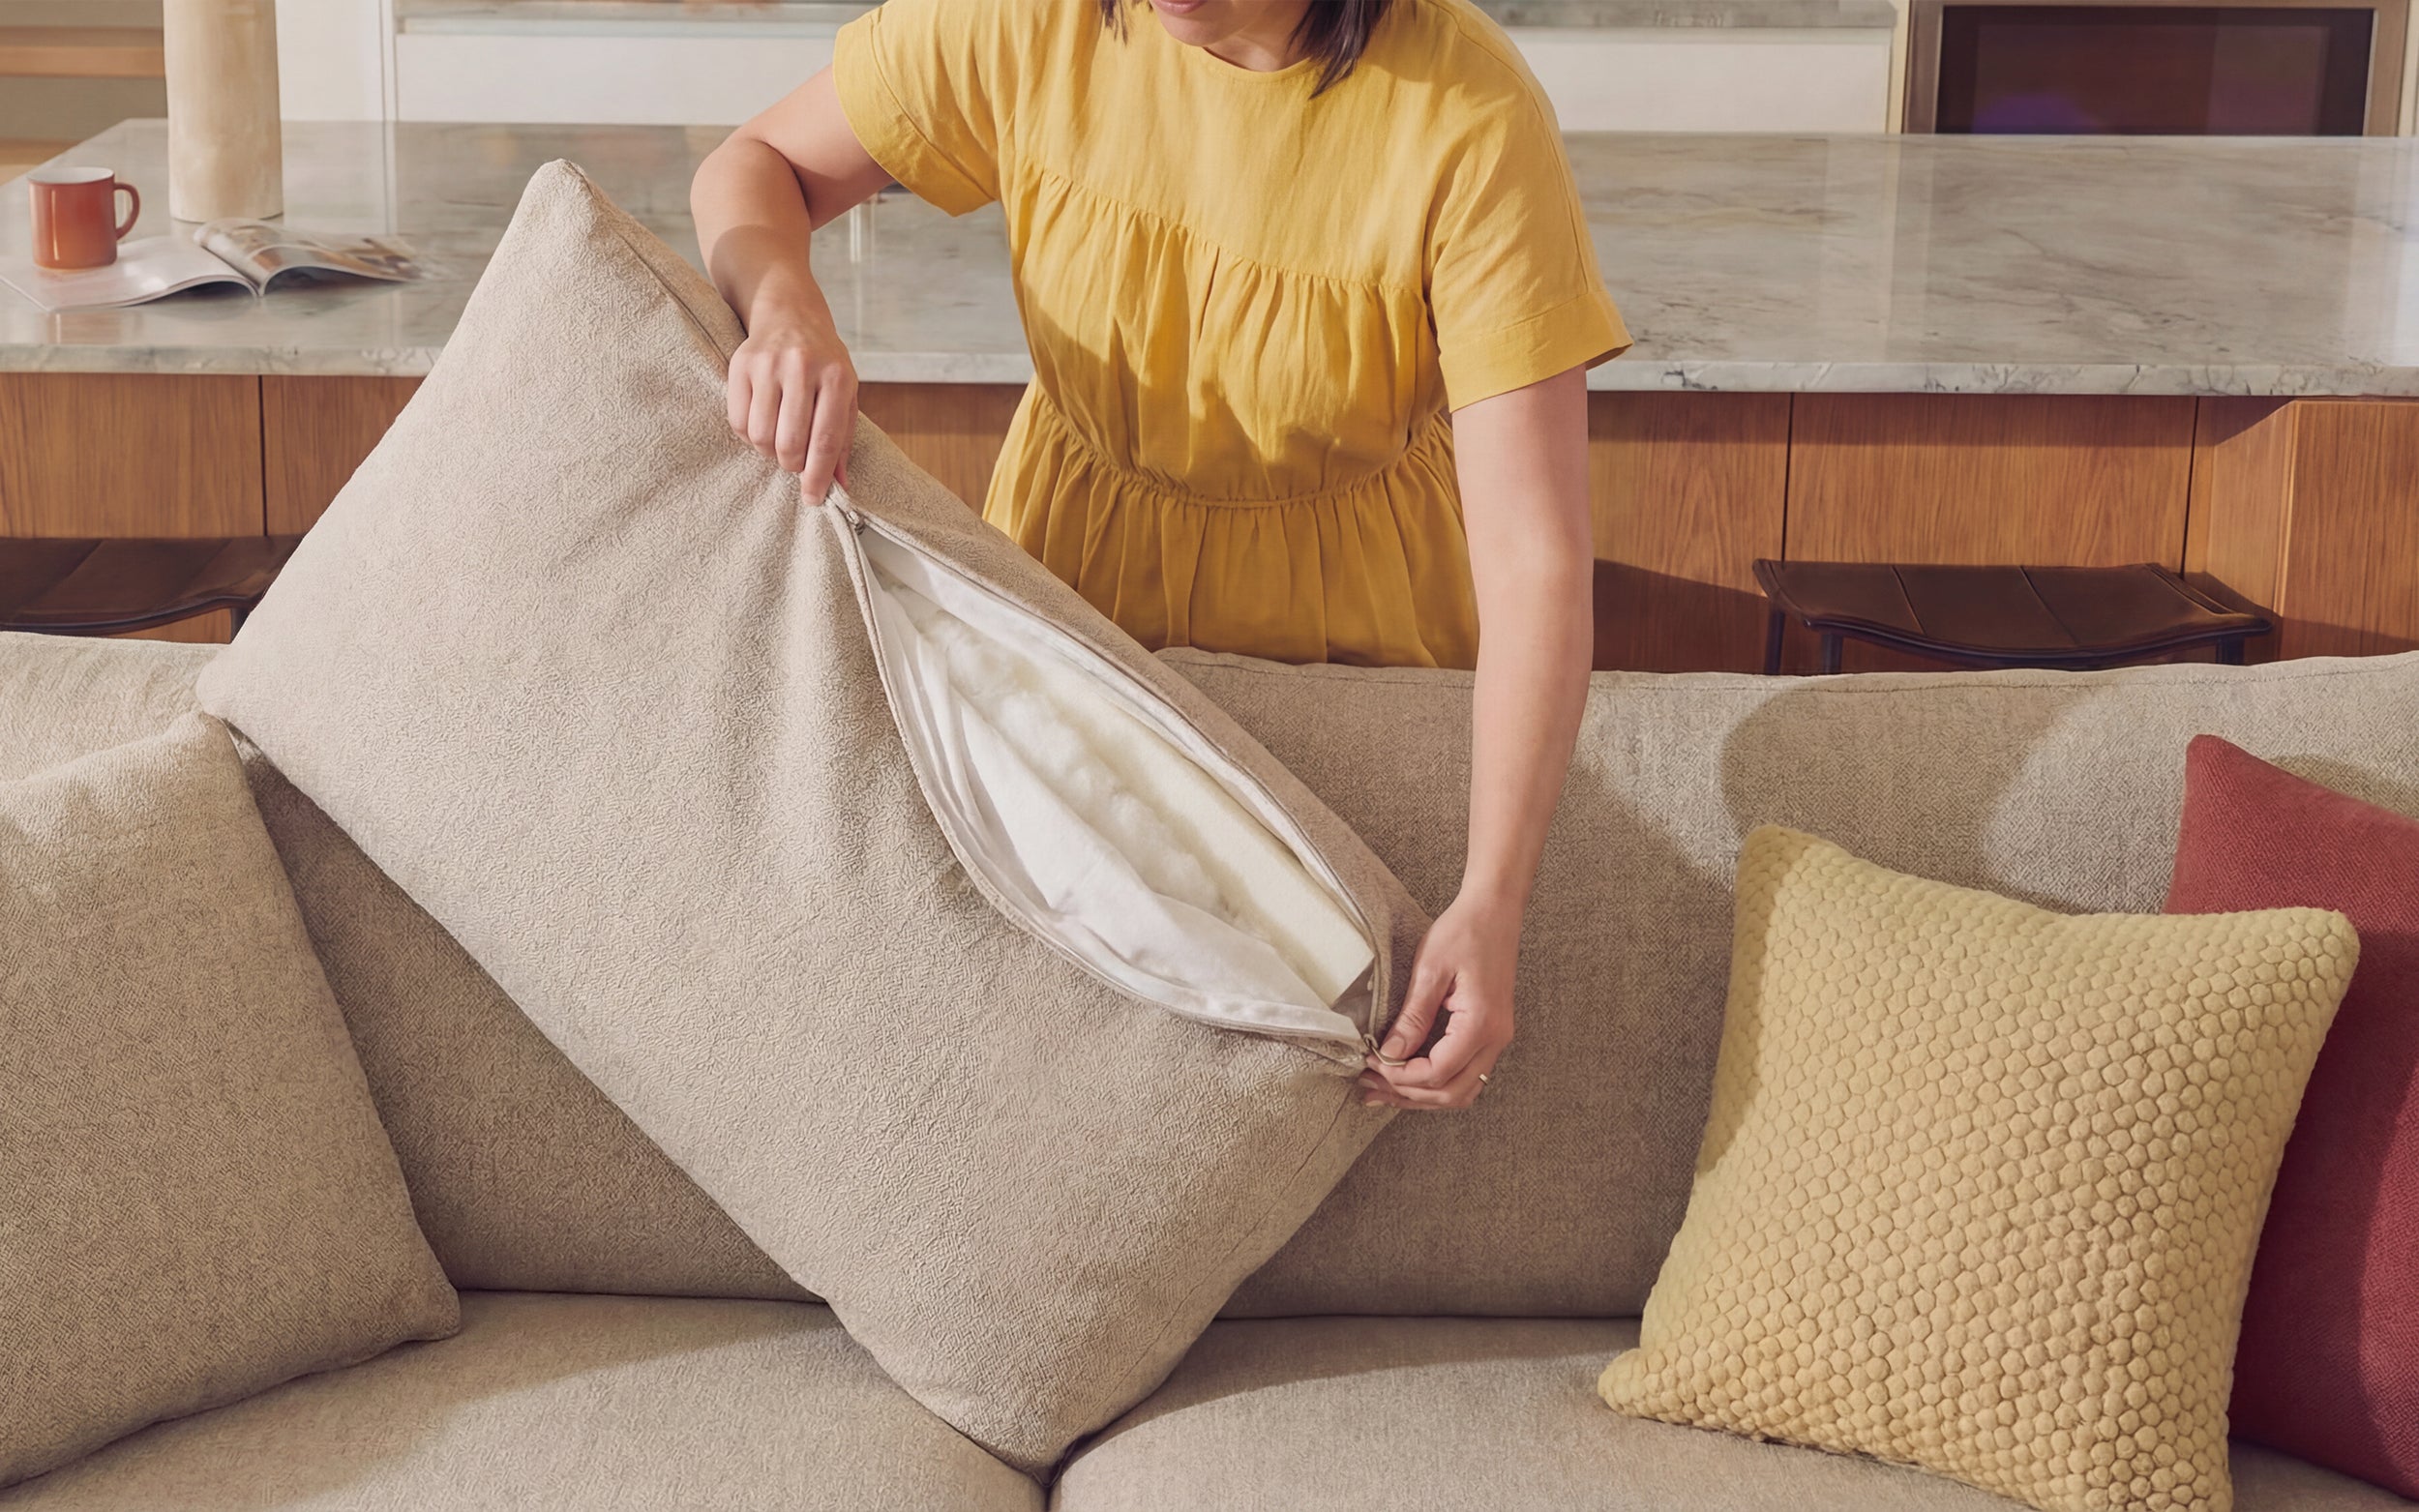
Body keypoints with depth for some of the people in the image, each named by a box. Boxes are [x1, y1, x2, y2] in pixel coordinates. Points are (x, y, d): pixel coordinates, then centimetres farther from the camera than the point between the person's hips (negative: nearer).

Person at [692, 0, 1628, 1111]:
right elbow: (754, 167, -4)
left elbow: (1536, 557, -32)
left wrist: (1492, 904, -42)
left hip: (1354, 620, -2)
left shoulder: (1470, 120, -29)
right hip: (1071, 566, 2)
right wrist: (782, 308, -29)